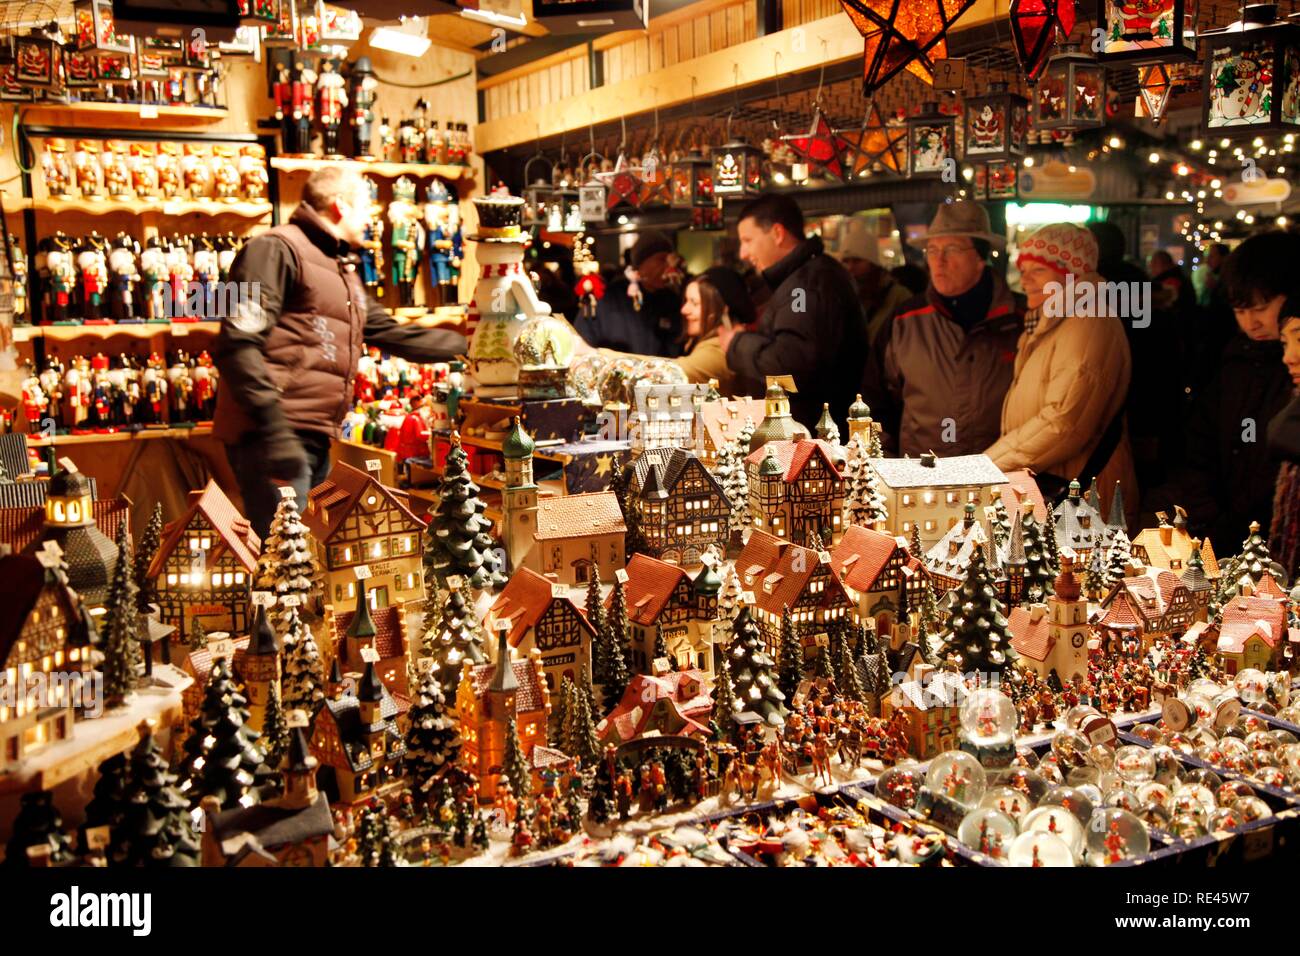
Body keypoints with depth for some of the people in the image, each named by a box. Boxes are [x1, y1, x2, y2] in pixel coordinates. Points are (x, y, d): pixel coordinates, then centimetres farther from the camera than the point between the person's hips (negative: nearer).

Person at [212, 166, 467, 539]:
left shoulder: (343, 270, 25)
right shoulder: (277, 250, -7)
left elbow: (395, 335, 29)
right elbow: (238, 345, -17)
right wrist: (273, 430, -25)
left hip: (315, 439, 10)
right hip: (275, 436, -10)